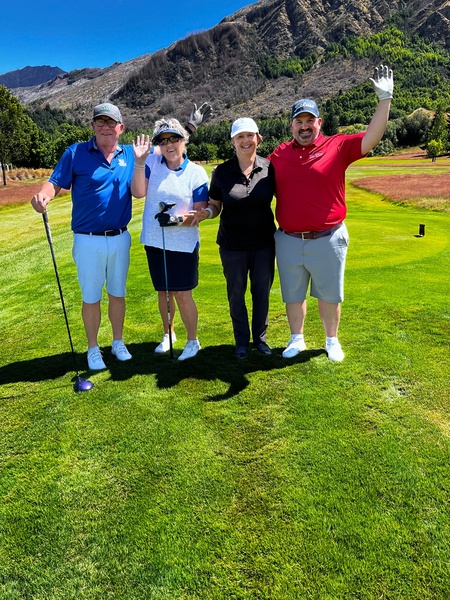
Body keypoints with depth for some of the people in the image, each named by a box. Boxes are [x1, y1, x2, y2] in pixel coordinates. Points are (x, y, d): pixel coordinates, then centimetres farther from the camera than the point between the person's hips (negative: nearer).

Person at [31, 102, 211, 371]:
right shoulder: (76, 153, -4)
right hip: (88, 240, -3)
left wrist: (190, 128, 8)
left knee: (118, 293, 15)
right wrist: (43, 196, -30)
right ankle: (93, 349, 24)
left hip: (120, 238, 3)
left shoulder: (132, 154, 4)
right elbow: (55, 182, -9)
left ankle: (118, 342, 33)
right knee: (91, 297, 7)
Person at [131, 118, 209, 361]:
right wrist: (139, 162, -20)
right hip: (155, 242, 3)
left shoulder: (196, 172, -5)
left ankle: (193, 341, 20)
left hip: (183, 244, -3)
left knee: (183, 294, 1)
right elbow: (138, 192, -11)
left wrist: (178, 219, -23)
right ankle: (168, 334, 36)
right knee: (163, 292, 16)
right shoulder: (152, 162, 1)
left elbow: (200, 212, -7)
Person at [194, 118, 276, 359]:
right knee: (236, 293, 11)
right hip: (232, 245, 0)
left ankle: (260, 337, 32)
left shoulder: (269, 168, -4)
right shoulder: (221, 172, -5)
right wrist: (206, 212, -20)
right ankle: (241, 340, 30)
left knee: (262, 291, 12)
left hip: (264, 243, 1)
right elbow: (215, 206, 3)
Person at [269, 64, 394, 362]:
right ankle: (297, 339, 35)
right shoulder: (280, 153, 6)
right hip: (288, 240, 3)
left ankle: (332, 341, 33)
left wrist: (385, 98, -17)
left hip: (328, 239, -2)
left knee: (329, 295, 12)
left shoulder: (337, 146, -3)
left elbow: (372, 138, -13)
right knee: (293, 295, 15)